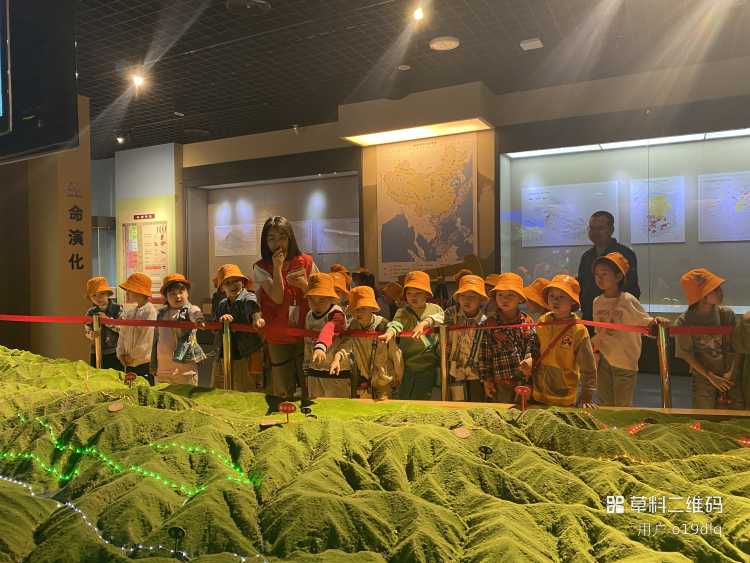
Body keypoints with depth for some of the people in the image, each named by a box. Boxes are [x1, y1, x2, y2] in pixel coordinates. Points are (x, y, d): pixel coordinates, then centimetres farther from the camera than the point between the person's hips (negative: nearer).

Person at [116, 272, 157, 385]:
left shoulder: (150, 311, -12)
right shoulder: (129, 313, 12)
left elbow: (147, 339, -16)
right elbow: (122, 335, 13)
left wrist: (134, 356, -10)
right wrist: (121, 354, 1)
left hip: (144, 363, -7)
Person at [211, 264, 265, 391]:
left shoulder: (249, 298, -8)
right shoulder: (222, 304, 12)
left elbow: (253, 307, -32)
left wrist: (257, 319, -56)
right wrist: (221, 320, -18)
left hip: (244, 358, -6)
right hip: (222, 358, 6)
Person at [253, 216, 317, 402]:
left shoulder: (306, 262, 1)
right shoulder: (261, 268, -3)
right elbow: (277, 298, -15)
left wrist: (303, 284, -15)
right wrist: (277, 267, -18)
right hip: (278, 338, -1)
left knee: (310, 386, 6)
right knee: (283, 392, 9)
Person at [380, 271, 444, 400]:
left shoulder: (435, 308, 5)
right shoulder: (403, 312, 0)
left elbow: (440, 318, -16)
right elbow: (396, 322, -21)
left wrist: (424, 323, -35)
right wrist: (390, 332, -44)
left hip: (430, 367, 1)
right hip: (408, 367, 0)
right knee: (404, 399, 6)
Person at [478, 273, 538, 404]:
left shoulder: (527, 321, 2)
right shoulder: (490, 323, -3)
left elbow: (533, 344, 3)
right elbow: (485, 353, -1)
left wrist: (530, 359, -18)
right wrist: (486, 379, -2)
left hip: (526, 379, 2)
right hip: (501, 382, -2)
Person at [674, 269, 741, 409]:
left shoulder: (727, 314, -3)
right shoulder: (684, 322, -11)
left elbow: (734, 348, 0)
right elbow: (687, 355, -6)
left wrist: (731, 373, -10)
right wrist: (711, 377, -8)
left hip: (730, 378, 3)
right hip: (703, 379, -2)